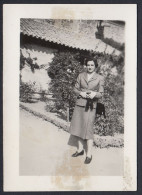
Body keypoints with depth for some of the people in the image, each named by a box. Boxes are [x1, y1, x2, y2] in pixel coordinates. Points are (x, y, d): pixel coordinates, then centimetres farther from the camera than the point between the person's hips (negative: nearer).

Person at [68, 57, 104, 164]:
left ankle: (89, 155, 1)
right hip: (79, 104, 4)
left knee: (88, 129, -7)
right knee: (78, 127, 9)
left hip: (91, 106, -4)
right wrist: (81, 93, -9)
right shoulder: (81, 75, 9)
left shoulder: (100, 78, 2)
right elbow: (75, 89, 11)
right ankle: (80, 149, 26)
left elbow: (101, 93, 2)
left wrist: (94, 94, -19)